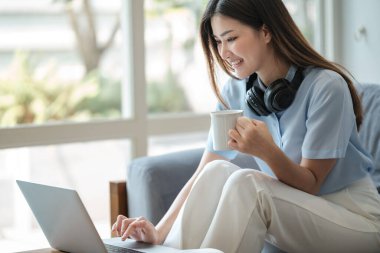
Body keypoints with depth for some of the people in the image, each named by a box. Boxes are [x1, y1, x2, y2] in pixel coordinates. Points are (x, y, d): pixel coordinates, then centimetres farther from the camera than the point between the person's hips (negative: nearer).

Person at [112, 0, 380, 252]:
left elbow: (310, 184, -17)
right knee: (218, 171, -21)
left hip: (355, 219, -5)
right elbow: (204, 176, -6)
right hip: (292, 213, 5)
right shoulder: (235, 92, -2)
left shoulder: (327, 87, -19)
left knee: (245, 183, -28)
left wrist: (267, 151, -36)